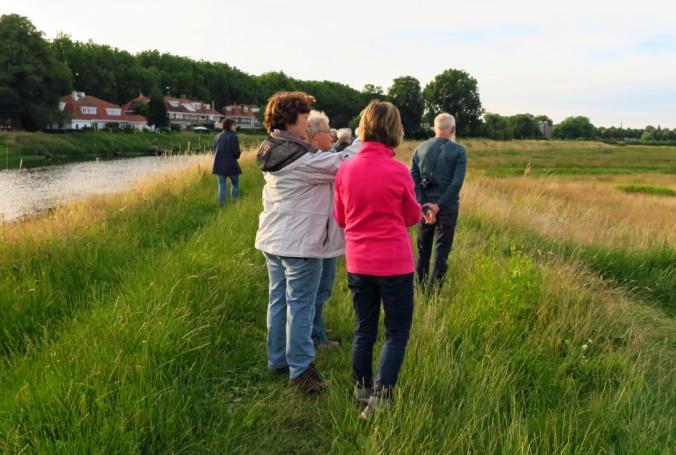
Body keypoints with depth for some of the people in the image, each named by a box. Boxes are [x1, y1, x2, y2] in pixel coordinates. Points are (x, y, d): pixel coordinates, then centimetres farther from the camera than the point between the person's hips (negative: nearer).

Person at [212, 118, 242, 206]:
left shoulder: (218, 136, 7)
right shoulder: (233, 137, -11)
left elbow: (215, 149, 13)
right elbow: (236, 153, -14)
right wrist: (239, 153, 7)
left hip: (219, 165, 5)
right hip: (231, 165, -5)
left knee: (222, 186, 7)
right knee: (235, 184, 13)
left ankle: (222, 204, 6)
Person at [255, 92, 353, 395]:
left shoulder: (272, 151, 9)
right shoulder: (299, 156, -19)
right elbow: (341, 165, -15)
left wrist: (340, 143, 4)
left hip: (274, 239, 9)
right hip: (299, 243, -9)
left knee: (278, 299, 16)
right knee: (300, 306, 1)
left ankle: (278, 359, 29)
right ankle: (299, 370, 11)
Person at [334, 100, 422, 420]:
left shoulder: (345, 169, -3)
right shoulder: (398, 171, -14)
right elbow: (413, 217, 1)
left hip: (357, 264, 4)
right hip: (394, 264, -4)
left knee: (364, 330, 17)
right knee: (397, 334, 8)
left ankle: (361, 392, 28)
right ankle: (379, 398, 2)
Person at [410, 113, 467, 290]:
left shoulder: (420, 149, 4)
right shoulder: (458, 151, -6)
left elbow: (413, 180, -3)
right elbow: (457, 182, -15)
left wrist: (423, 206, -7)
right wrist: (439, 206, -14)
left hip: (425, 205, 4)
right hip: (447, 207, -3)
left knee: (423, 250, 16)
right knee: (441, 251, 3)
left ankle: (420, 288, 25)